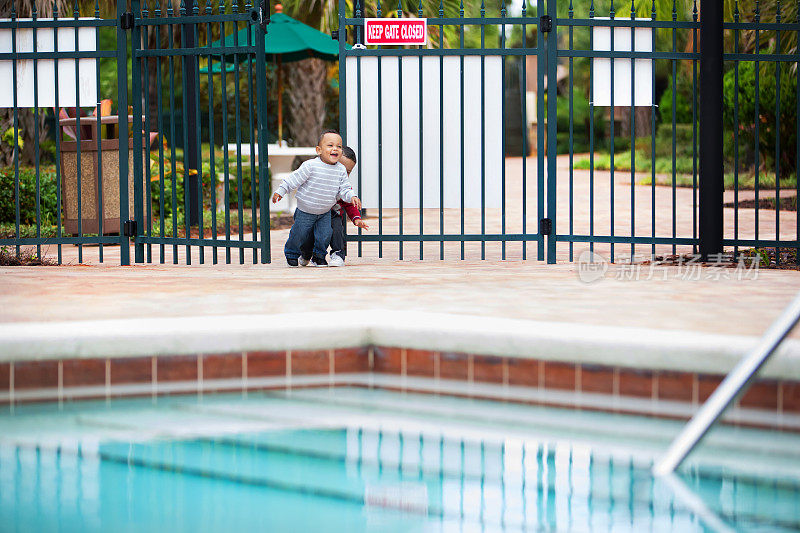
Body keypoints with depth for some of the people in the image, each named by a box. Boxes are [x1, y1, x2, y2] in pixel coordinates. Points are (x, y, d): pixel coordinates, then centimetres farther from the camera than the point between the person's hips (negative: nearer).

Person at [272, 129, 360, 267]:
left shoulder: (341, 170, -7)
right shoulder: (311, 166, -22)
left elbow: (344, 188, -1)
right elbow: (294, 179, -16)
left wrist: (352, 197, -20)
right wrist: (280, 191, -15)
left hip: (325, 213, 3)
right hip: (305, 211, -3)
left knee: (324, 235, 0)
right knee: (299, 234, 7)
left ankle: (319, 255, 25)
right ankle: (291, 253, 34)